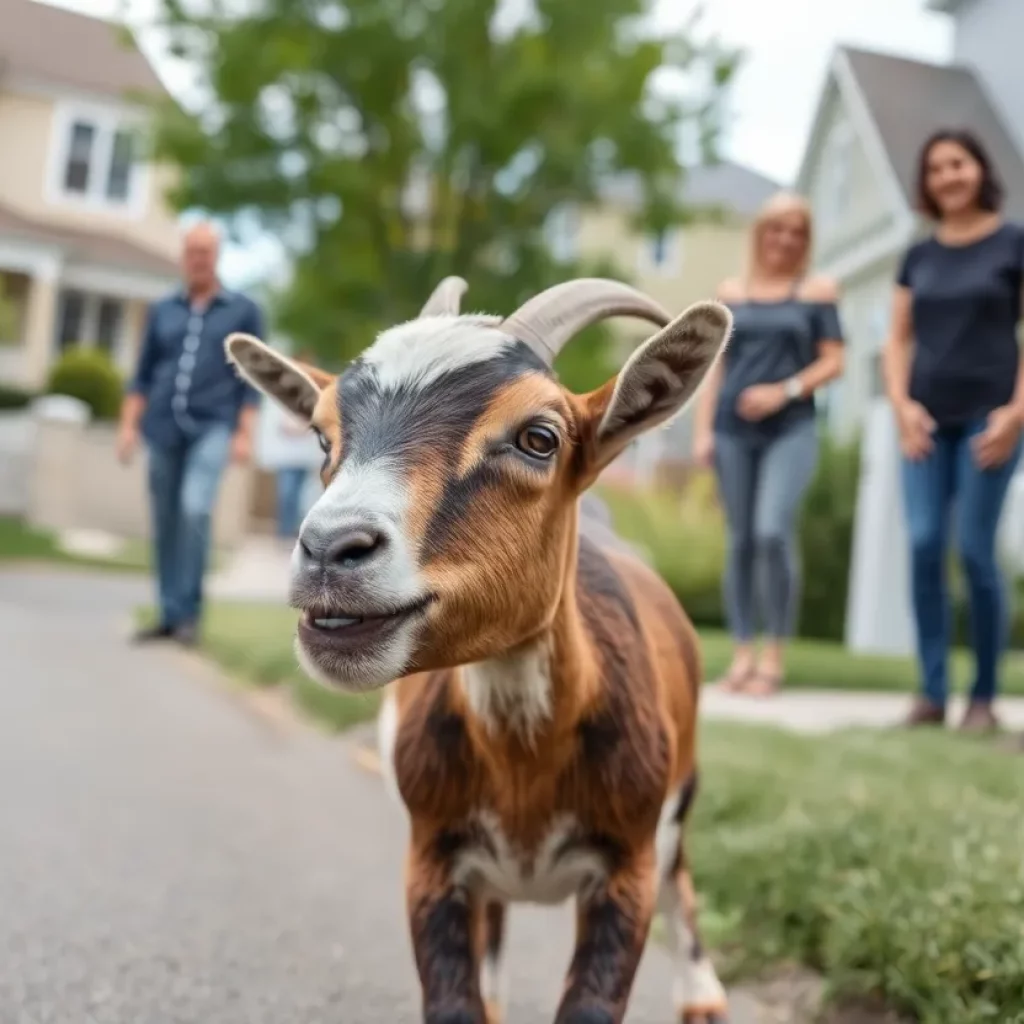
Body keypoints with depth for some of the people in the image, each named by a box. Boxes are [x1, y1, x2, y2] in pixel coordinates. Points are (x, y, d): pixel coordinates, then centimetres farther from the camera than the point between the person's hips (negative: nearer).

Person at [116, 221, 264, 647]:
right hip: (164, 428, 4)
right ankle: (169, 616, 14)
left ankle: (188, 612, -13)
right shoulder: (162, 311, 12)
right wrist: (128, 425, 4)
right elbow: (143, 374, 13)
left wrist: (245, 434, -7)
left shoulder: (244, 311, 5)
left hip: (212, 428, -4)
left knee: (194, 509, -22)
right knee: (164, 524, 4)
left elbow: (250, 378, 1)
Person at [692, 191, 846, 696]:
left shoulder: (818, 290, 8)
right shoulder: (731, 292, 14)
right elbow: (715, 366, 13)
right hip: (733, 430, 3)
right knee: (740, 540, 3)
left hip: (791, 429, -3)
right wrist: (702, 430, 4)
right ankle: (742, 654, 10)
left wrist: (784, 392, -11)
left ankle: (774, 653, -6)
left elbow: (833, 362, 4)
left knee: (773, 532, -18)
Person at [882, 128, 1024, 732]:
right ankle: (932, 691, 1)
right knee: (924, 546, -6)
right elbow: (898, 340, 13)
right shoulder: (919, 257, 15)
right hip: (927, 420, 3)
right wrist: (902, 404, -3)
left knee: (975, 550, -8)